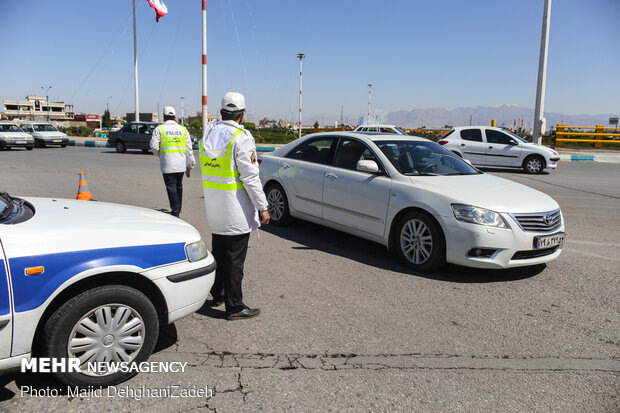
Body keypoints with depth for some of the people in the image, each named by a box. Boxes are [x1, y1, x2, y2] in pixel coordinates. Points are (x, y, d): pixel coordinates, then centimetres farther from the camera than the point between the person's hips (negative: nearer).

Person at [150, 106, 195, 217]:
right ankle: (178, 209, 28)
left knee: (171, 187, 0)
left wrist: (159, 153, 14)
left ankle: (175, 211, -3)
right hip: (181, 164, 4)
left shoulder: (159, 129, -1)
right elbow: (189, 149, 8)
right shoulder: (183, 129, 8)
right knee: (179, 186, 17)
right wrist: (189, 165, 14)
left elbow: (154, 147, -8)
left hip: (168, 165, -4)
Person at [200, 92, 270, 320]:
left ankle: (218, 295, 34)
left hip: (213, 207, 7)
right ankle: (234, 307, 9)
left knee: (218, 253, 20)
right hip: (235, 210, -7)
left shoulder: (208, 133, 6)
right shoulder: (241, 137, -16)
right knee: (235, 258, 1)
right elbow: (250, 177, -18)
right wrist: (262, 207, -13)